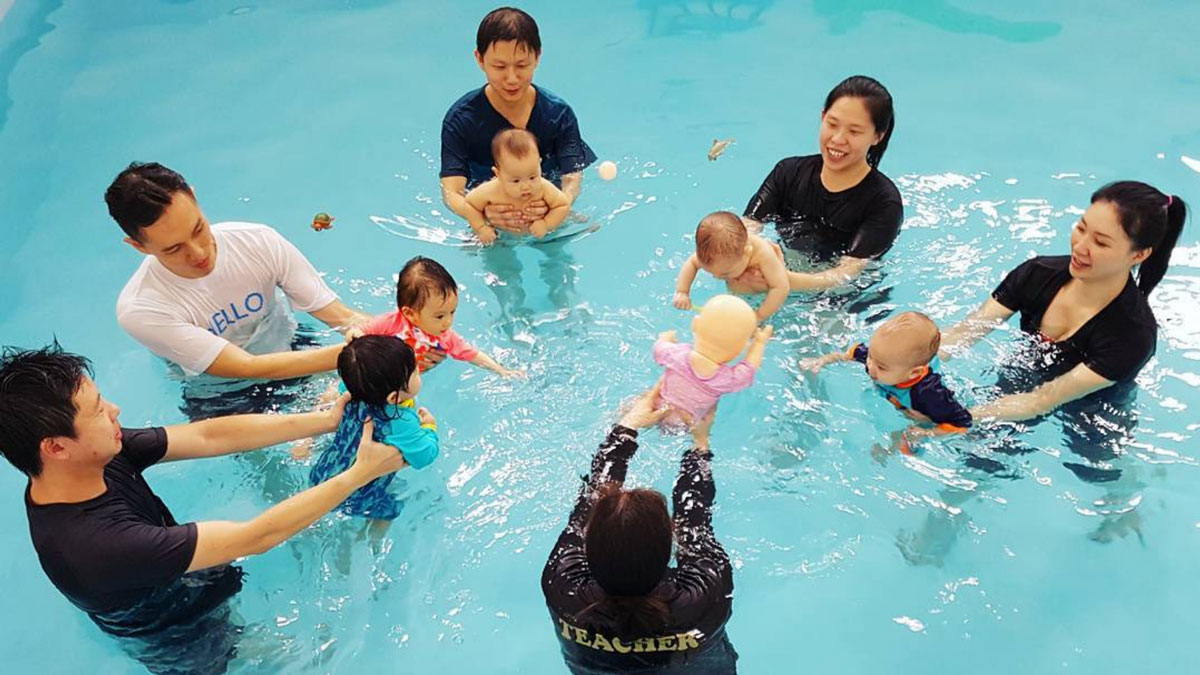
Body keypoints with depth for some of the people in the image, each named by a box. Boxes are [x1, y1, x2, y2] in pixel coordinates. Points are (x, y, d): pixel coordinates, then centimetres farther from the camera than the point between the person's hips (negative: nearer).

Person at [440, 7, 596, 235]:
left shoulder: (559, 114, -9)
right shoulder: (460, 119, -13)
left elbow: (573, 179, -17)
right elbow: (451, 192, -21)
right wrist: (483, 214, -48)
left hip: (549, 215, 2)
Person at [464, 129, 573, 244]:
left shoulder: (544, 189, -30)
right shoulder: (491, 191, -31)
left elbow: (564, 205, -15)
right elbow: (470, 204, -12)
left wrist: (546, 224, -28)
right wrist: (481, 228, -20)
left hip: (536, 236, 0)